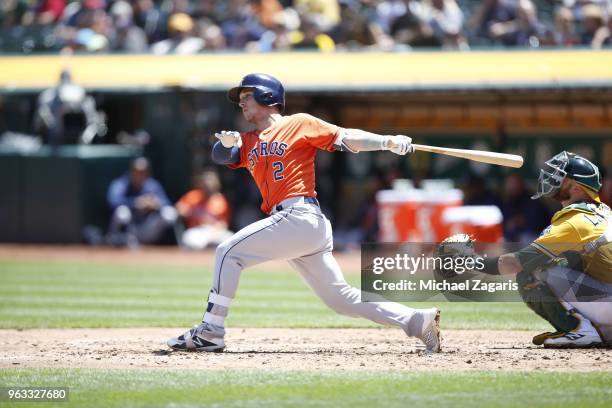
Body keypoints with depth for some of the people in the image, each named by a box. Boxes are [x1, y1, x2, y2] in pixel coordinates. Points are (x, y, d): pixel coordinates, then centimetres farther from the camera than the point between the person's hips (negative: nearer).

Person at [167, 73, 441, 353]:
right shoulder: (248, 141, 25)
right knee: (343, 300, 5)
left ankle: (210, 332, -8)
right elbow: (221, 157, 11)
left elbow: (345, 138, -1)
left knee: (229, 252, -9)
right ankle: (417, 321, 4)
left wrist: (389, 142, -14)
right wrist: (227, 143, -12)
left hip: (300, 216, -8)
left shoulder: (299, 124, 5)